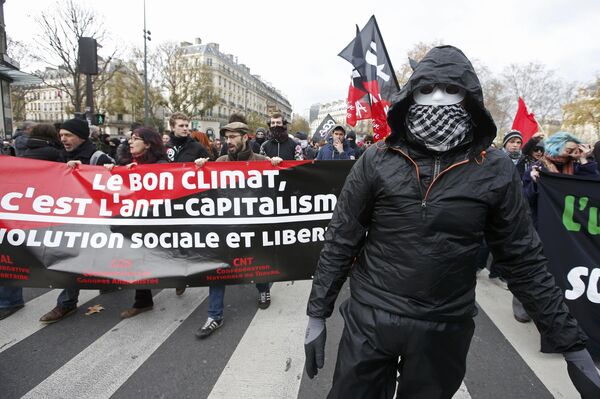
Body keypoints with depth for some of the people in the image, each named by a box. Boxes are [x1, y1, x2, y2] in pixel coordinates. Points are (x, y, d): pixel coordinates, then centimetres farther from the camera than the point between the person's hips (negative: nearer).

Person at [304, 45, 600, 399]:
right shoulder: (376, 161, -7)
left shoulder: (495, 170, -6)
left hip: (446, 329, 1)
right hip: (370, 320, 0)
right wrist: (318, 314, -2)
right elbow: (340, 241, -4)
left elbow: (524, 260, 1)